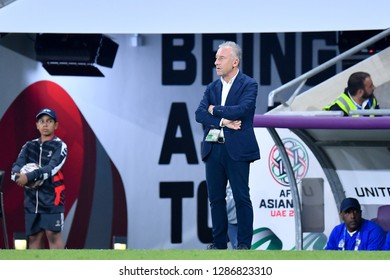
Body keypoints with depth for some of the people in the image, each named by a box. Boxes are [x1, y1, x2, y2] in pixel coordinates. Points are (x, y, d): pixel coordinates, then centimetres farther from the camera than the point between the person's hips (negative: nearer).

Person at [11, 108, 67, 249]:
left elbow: (51, 168, -17)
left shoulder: (60, 146, -1)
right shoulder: (29, 146, 14)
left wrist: (29, 177, -28)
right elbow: (17, 166, 1)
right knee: (34, 236, 5)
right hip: (32, 198, 5)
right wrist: (18, 176, -23)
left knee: (53, 234, -12)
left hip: (51, 197, -5)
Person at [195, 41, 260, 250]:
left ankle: (244, 243, 1)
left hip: (237, 150, -6)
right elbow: (199, 114, 3)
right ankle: (219, 241, 15)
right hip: (213, 148, 6)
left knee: (241, 197, -4)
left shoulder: (248, 85, -2)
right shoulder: (212, 88, 15)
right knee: (215, 197, 7)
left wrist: (214, 110, -5)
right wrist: (223, 121, -13)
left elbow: (242, 109, -17)